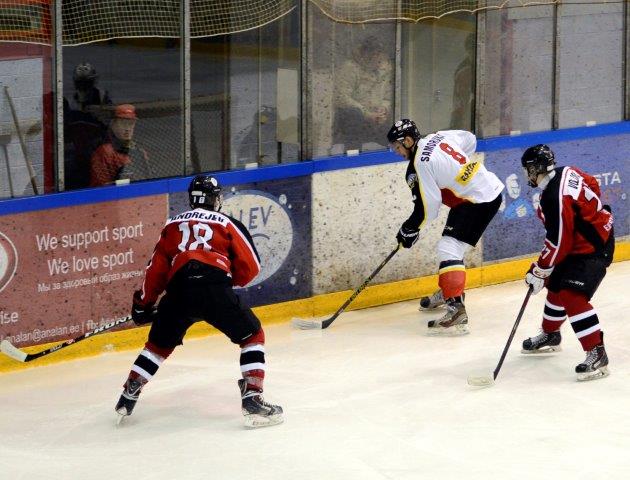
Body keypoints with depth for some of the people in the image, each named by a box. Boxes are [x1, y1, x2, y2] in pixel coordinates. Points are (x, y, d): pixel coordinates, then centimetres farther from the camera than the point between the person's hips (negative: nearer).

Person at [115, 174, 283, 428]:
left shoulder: (173, 225, 25)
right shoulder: (228, 224, 15)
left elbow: (156, 268, 20)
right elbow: (250, 268, 13)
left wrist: (143, 304, 30)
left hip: (178, 292, 3)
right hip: (215, 291, -3)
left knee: (159, 344, 25)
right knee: (253, 336, 13)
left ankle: (127, 398, 23)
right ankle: (252, 399, -1)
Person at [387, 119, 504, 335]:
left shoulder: (420, 165, -19)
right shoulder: (438, 137, 5)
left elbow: (427, 207, -15)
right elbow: (470, 140, 22)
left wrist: (410, 229, -1)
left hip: (480, 201, -10)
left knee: (448, 248, -17)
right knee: (452, 244, 25)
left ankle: (456, 311, -27)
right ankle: (447, 292, 44)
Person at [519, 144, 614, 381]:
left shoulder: (555, 198, -30)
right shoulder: (566, 173, -3)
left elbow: (558, 243, -25)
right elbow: (592, 186, 15)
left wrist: (539, 271, -15)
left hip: (592, 249, -11)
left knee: (572, 297, -22)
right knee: (556, 285, 22)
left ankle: (597, 354, -24)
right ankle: (550, 335, 43)